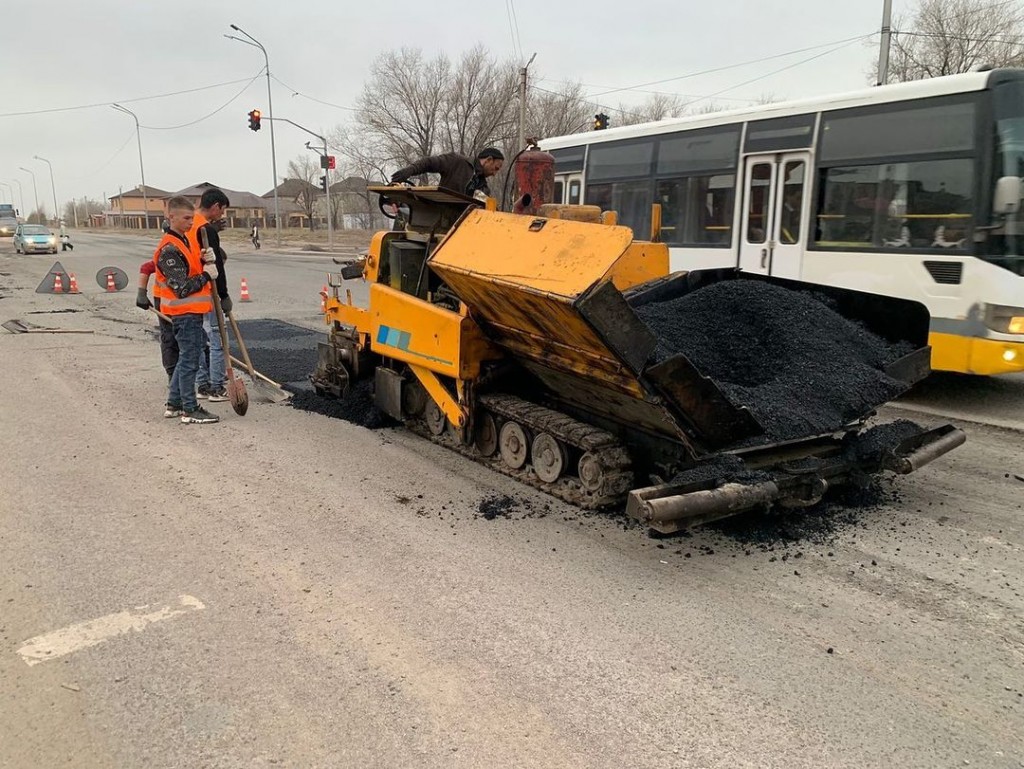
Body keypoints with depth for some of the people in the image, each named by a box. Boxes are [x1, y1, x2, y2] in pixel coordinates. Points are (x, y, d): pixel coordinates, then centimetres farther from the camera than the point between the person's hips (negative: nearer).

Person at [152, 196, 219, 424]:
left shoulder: (184, 241, 13)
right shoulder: (169, 249, -18)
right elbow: (182, 288, -22)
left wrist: (203, 261, 1)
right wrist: (206, 275, -12)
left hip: (192, 312, 10)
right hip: (185, 313, -10)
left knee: (186, 358, 17)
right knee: (189, 360, -3)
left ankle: (174, 404, 27)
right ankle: (189, 409, 6)